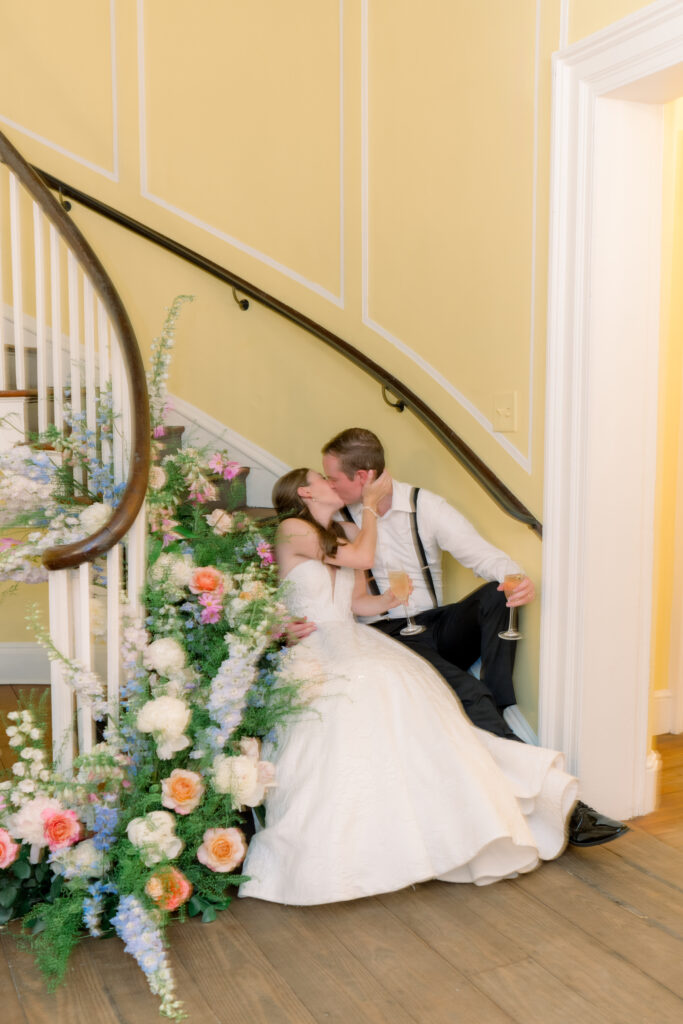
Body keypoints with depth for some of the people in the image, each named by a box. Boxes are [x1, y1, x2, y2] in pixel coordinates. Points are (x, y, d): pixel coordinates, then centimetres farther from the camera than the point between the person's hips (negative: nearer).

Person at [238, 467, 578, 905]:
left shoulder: (346, 533, 19)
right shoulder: (292, 531, -3)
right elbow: (362, 557, -8)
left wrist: (390, 599, -2)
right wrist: (370, 502, 3)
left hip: (354, 641, 6)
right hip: (313, 652, -6)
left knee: (408, 685, -18)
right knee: (367, 686, -31)